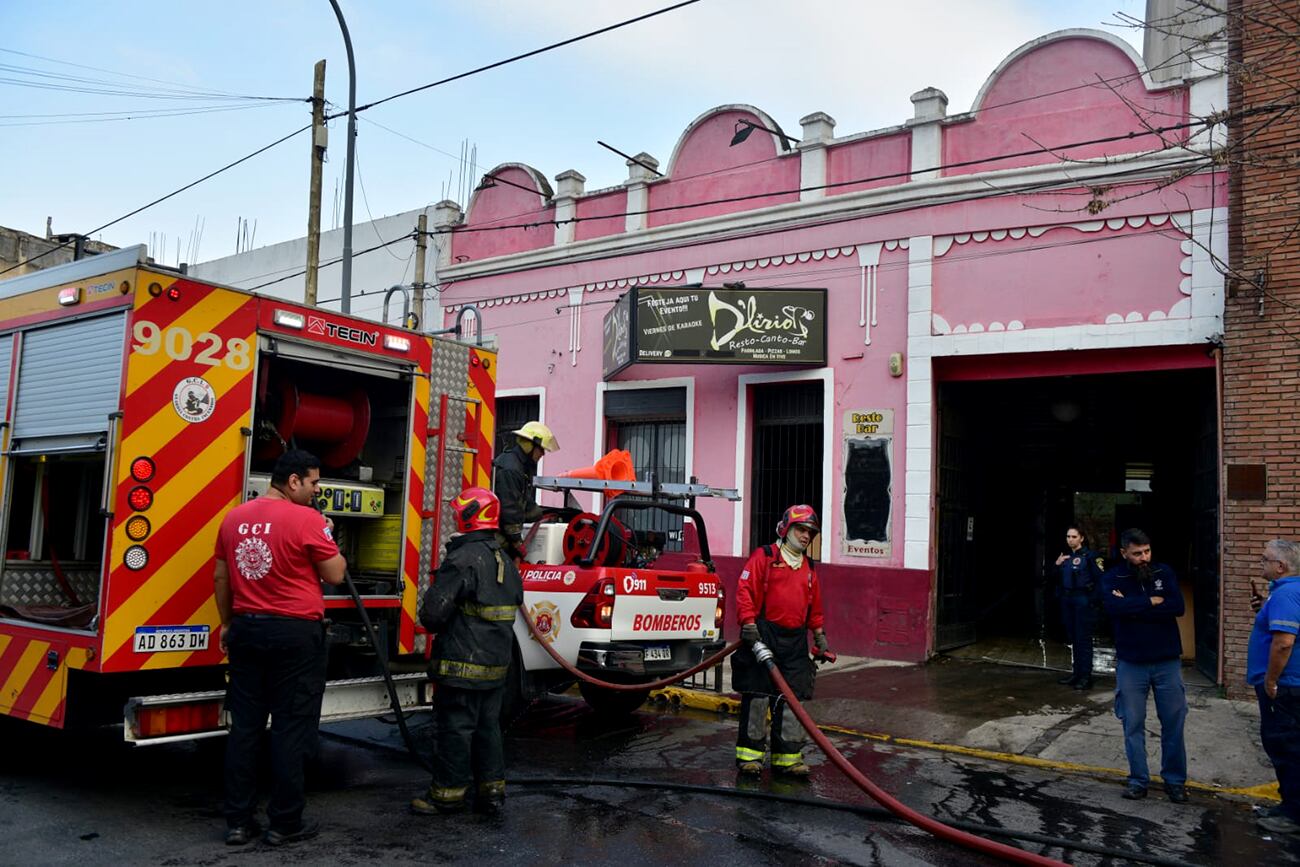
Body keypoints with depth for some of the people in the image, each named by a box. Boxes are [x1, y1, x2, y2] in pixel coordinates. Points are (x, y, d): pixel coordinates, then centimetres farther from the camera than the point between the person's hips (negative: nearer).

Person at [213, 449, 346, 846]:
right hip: (295, 633, -6)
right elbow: (334, 575, -6)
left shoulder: (234, 517, 8)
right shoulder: (307, 519, -13)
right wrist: (329, 541, 10)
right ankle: (285, 823, 10)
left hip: (247, 628, 6)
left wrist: (227, 624, 24)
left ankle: (238, 821, 16)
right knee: (291, 728, 2)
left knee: (244, 726, 10)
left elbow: (220, 577, 15)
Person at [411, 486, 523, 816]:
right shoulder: (506, 562, 12)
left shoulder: (463, 559, -18)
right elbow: (514, 605, 19)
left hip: (463, 664, -8)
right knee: (488, 726, 15)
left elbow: (434, 610, -19)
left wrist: (430, 622, 4)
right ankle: (491, 790, 20)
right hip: (497, 665, 8)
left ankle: (448, 792, 13)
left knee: (455, 727, 3)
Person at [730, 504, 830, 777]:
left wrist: (820, 636, 19)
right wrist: (748, 624, -15)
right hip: (763, 636, -5)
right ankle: (750, 753, 8)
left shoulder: (809, 568, 19)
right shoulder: (764, 557, -1)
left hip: (795, 642, 6)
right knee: (757, 695, -2)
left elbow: (815, 607, 26)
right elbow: (745, 590, -7)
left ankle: (787, 755, 12)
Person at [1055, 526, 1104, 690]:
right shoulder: (1065, 556, 11)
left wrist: (1092, 598, -11)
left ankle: (1086, 676, 1)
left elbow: (1100, 579, -12)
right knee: (1073, 637, 12)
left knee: (1083, 638, -4)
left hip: (1082, 600, -7)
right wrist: (1057, 565, -1)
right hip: (1067, 600, 7)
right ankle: (1076, 673, 20)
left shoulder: (1089, 556, -9)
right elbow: (1059, 579, 14)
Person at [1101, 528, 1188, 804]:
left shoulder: (1163, 572, -2)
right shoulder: (1112, 578, -5)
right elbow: (1114, 607, -24)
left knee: (1173, 724, 8)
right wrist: (1151, 601, -17)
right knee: (1133, 725, 7)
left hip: (1167, 661, 1)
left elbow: (1177, 606, -16)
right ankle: (1138, 780, 19)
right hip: (1131, 663, -1)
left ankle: (1175, 780, 23)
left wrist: (1133, 607, -18)